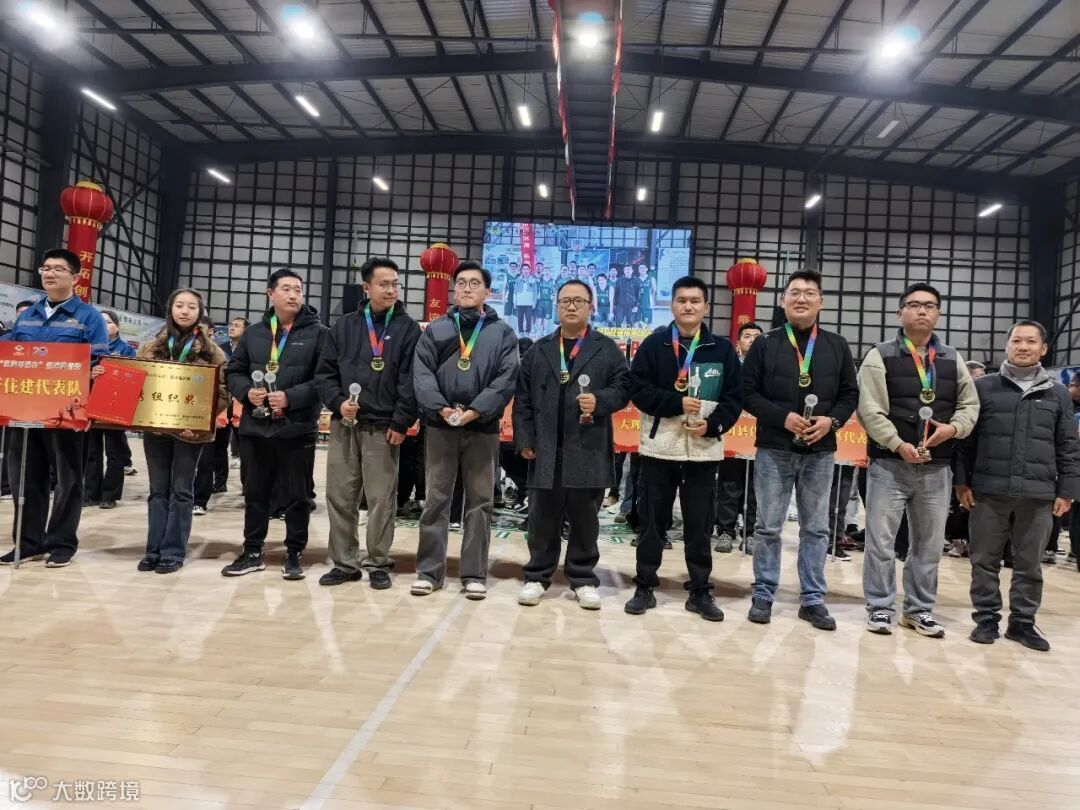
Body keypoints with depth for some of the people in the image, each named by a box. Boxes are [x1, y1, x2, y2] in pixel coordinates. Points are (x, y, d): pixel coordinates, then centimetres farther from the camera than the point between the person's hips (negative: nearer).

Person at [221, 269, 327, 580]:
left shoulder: (317, 333, -2)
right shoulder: (254, 333, 11)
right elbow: (234, 372, 15)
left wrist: (291, 397, -18)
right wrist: (247, 391, -6)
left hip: (297, 429, -4)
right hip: (255, 428, 4)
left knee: (296, 495, 5)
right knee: (255, 493, 14)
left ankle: (294, 553, 18)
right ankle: (252, 551, 27)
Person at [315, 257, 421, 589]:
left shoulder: (408, 328, 1)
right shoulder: (345, 326, 11)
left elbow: (410, 381, -5)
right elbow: (325, 372, 10)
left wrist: (401, 422, -11)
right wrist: (338, 402, -7)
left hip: (383, 428, -3)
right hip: (344, 425, 3)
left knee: (381, 499, 2)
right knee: (339, 496, 7)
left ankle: (378, 564, 15)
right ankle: (345, 562, 20)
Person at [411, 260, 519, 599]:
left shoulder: (502, 333, 6)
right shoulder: (435, 329, 10)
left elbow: (506, 379, -5)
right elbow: (421, 374, 0)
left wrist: (475, 411, -16)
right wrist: (441, 408, -16)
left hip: (483, 428, -1)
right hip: (439, 426, 1)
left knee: (480, 500, 5)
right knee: (436, 498, 6)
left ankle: (474, 573, 14)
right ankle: (429, 570, 16)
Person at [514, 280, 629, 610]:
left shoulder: (607, 349, 7)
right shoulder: (539, 350, 12)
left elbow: (623, 388, 3)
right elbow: (523, 398, 8)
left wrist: (600, 400, -17)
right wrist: (525, 439, -1)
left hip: (588, 449, -1)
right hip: (546, 449, 1)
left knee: (584, 518, 7)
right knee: (542, 517, 7)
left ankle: (583, 579, 19)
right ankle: (537, 577, 19)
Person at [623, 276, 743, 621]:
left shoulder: (722, 349, 5)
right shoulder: (653, 344, 2)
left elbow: (734, 397, 4)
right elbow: (638, 390, -4)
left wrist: (712, 425, -12)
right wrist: (676, 402, -16)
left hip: (704, 450, 1)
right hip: (659, 447, -1)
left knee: (700, 524, 8)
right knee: (652, 520, 8)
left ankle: (700, 591, 21)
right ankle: (644, 587, 20)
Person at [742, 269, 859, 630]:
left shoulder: (837, 346, 7)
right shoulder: (765, 345, 2)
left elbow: (850, 394, 8)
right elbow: (747, 391, -3)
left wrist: (832, 420, -11)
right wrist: (783, 417, -15)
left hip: (820, 452, 2)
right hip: (774, 449, -2)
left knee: (816, 528, 9)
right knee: (768, 527, 5)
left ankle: (813, 599, 20)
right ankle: (763, 596, 17)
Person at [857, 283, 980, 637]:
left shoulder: (953, 359, 12)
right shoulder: (880, 356, -2)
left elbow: (970, 404, 14)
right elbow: (870, 410, -10)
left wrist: (953, 428, -7)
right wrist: (899, 444, -19)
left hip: (937, 468, 4)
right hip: (889, 464, -4)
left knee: (929, 543, 12)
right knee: (881, 540, 1)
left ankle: (919, 609, 26)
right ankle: (880, 607, 14)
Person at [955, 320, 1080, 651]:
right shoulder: (983, 387, 4)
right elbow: (965, 438, 3)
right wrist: (961, 481, -3)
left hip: (1038, 494, 2)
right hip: (989, 491, -1)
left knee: (1029, 564, 10)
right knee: (985, 560, 6)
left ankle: (1022, 622, 22)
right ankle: (986, 619, 18)